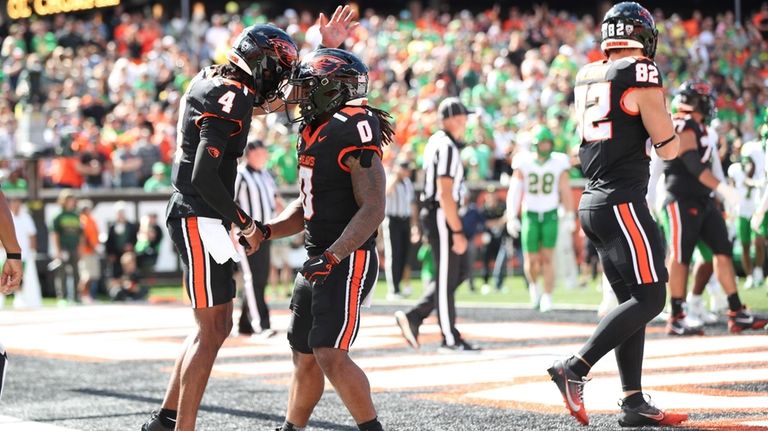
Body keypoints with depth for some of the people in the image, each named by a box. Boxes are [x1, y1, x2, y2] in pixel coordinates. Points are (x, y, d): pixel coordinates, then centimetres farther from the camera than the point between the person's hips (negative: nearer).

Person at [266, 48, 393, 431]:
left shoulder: (352, 130, -16)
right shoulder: (313, 133, 13)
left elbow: (373, 209, -21)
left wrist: (332, 257, -28)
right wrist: (267, 231, 6)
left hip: (349, 261, -9)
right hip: (319, 260, 9)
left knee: (330, 355, -16)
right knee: (305, 356, 15)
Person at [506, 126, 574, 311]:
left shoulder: (558, 163, -3)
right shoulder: (524, 163, -6)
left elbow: (565, 192, 3)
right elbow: (514, 191, -6)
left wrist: (570, 217, 3)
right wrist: (511, 217, -13)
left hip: (550, 215, 0)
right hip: (530, 215, 0)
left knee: (547, 258, -7)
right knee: (531, 260, 0)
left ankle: (547, 296, 1)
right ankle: (533, 284, 30)